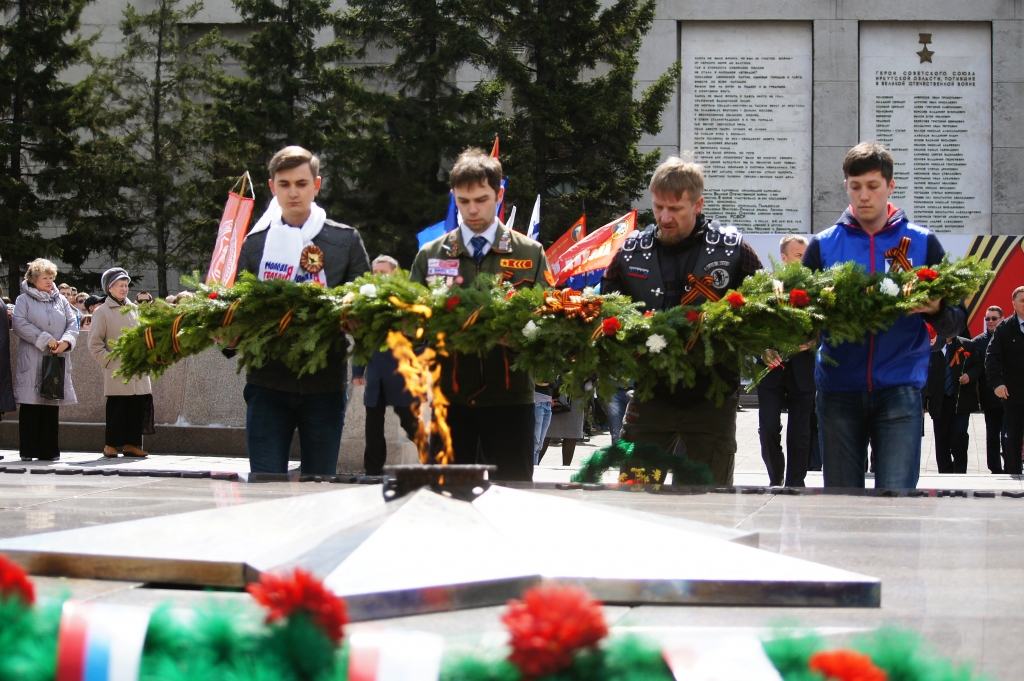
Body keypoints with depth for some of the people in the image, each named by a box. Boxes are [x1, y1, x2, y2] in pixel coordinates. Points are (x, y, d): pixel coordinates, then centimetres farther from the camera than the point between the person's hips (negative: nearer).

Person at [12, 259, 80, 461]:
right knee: (31, 405, -5)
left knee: (52, 406, 3)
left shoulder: (60, 300, 16)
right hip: (31, 362, -4)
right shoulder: (23, 300, 3)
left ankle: (49, 450, 6)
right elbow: (20, 324, -10)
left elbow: (73, 323, 11)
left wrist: (66, 341, -9)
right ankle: (28, 450, -1)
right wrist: (45, 340, -14)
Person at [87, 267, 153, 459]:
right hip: (117, 373, -5)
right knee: (117, 409, -6)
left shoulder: (134, 310, 17)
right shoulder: (102, 312, 0)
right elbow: (94, 344, -3)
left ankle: (131, 444, 10)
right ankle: (111, 445, 2)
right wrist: (108, 361, -10)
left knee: (138, 407, 2)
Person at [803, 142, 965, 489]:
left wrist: (936, 311, -18)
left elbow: (955, 322, 5)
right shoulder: (823, 245, 9)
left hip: (899, 389, -1)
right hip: (839, 391, 1)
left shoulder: (922, 243, 7)